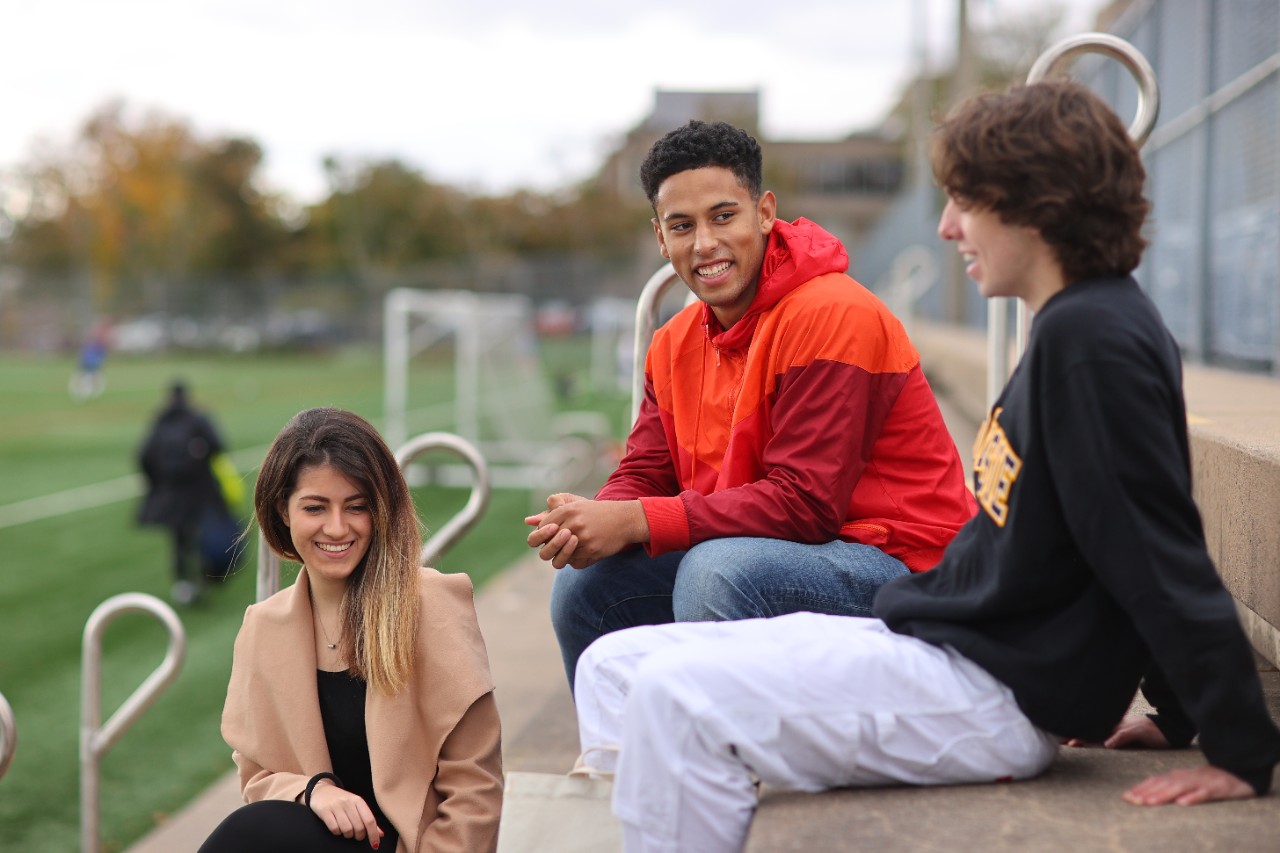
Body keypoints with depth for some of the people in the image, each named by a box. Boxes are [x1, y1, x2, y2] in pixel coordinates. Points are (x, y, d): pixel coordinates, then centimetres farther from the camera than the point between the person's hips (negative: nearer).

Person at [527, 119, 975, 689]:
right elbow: (644, 476, 7)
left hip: (898, 564, -8)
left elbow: (806, 502, -23)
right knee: (589, 582, -3)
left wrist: (637, 522, -26)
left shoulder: (830, 315, -18)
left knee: (719, 571, -32)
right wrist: (593, 520, -18)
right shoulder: (676, 344, 9)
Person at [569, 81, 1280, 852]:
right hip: (942, 643, 10)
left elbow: (1165, 555, -18)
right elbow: (1154, 555, 18)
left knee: (677, 699, -23)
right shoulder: (1075, 325, 15)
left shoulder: (1091, 336, -17)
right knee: (615, 667, 4)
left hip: (998, 694, -10)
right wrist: (1179, 718, 20)